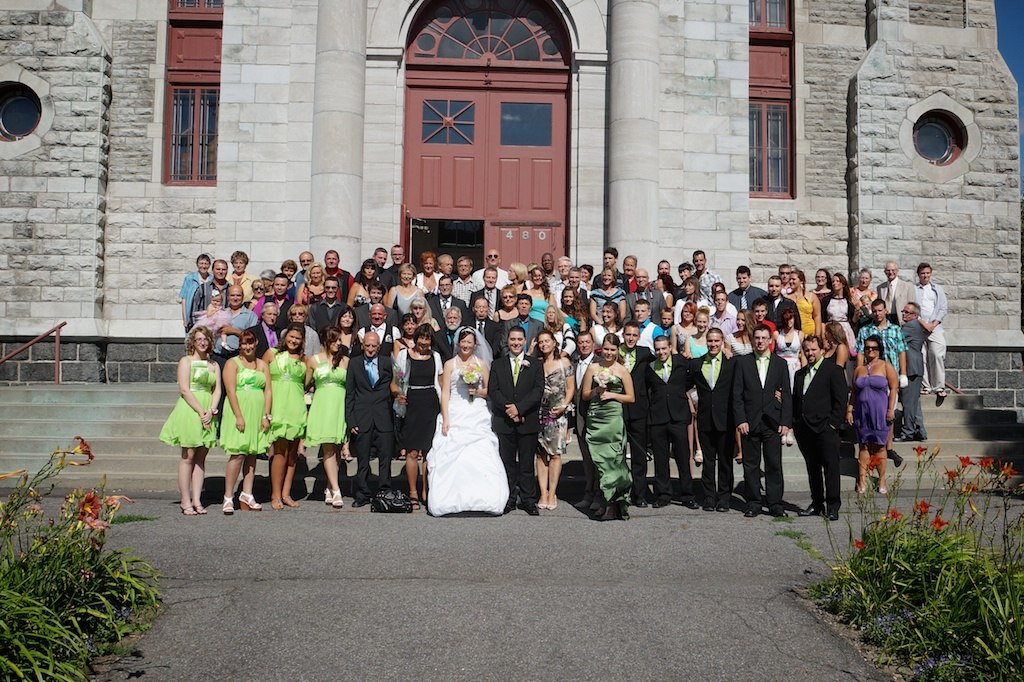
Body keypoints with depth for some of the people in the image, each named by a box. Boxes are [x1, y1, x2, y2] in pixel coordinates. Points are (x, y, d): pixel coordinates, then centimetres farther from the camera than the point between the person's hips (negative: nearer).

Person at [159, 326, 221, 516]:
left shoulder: (213, 365, 15)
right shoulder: (186, 361, 1)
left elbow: (217, 390, 7)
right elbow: (184, 390, -8)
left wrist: (211, 411, -9)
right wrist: (201, 412, -14)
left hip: (208, 413, 5)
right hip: (189, 410, -5)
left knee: (201, 457, 4)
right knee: (188, 456, -5)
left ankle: (196, 500, 5)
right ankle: (186, 502, -3)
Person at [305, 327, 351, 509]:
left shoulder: (344, 360, 9)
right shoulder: (313, 361, 7)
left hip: (341, 406, 1)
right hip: (322, 406, -1)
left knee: (336, 449, 1)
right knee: (328, 448, -9)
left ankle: (329, 489, 12)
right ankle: (336, 491, -13)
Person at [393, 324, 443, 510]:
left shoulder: (435, 356, 11)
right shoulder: (404, 355, 5)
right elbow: (394, 383, 6)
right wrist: (397, 394, -15)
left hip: (432, 406, 2)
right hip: (411, 405, -2)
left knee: (429, 451, 3)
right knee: (412, 452, -3)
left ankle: (426, 493, 15)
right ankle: (413, 493, 7)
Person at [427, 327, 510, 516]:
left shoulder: (482, 364, 12)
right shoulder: (450, 364, 8)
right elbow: (444, 393, 3)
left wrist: (478, 391, -7)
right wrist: (445, 420, -6)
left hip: (478, 417, 1)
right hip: (455, 416, -1)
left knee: (479, 456, -9)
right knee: (451, 457, -8)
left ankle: (482, 498, -6)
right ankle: (450, 499, -4)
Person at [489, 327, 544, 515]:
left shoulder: (535, 365, 7)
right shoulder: (497, 365, 11)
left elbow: (538, 390, -4)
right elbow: (493, 390, 0)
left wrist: (519, 407, -15)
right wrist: (509, 409, -13)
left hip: (528, 421, -1)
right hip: (504, 422, 1)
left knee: (527, 463, 3)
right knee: (507, 463, 6)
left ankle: (528, 500, 11)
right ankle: (509, 499, 14)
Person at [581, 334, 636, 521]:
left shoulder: (622, 370, 5)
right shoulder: (593, 368, 11)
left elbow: (631, 398, 6)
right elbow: (585, 395, 13)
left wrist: (612, 394, -6)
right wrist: (596, 391, -5)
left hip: (613, 417, -3)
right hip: (595, 418, 3)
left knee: (612, 459, -5)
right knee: (599, 459, 1)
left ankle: (612, 506, -1)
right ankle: (608, 502, 8)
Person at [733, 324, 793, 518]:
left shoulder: (780, 363, 8)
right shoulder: (742, 362, 5)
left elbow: (787, 395, 6)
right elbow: (737, 394, 2)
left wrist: (786, 422, -3)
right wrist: (740, 420, -7)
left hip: (773, 422, 0)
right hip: (750, 422, 0)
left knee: (774, 465, 2)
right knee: (750, 465, 4)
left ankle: (775, 504, 10)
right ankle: (753, 504, 12)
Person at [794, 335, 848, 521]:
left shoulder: (833, 371, -1)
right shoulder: (800, 374, 18)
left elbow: (841, 399, -6)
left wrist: (833, 423, -12)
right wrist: (795, 423, 10)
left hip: (824, 428, -6)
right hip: (804, 429, 6)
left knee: (830, 467, -4)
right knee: (812, 467, 12)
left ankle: (833, 506, 1)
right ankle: (817, 504, 19)